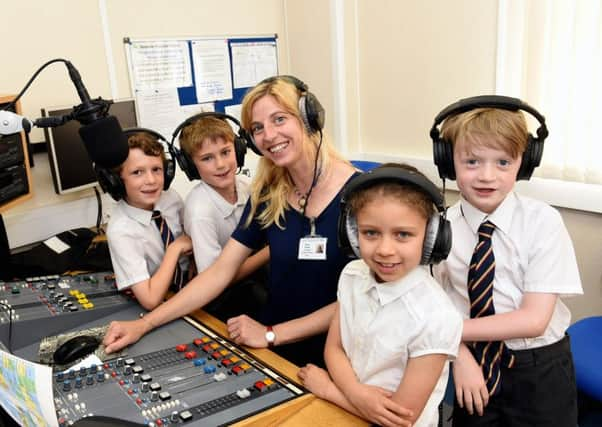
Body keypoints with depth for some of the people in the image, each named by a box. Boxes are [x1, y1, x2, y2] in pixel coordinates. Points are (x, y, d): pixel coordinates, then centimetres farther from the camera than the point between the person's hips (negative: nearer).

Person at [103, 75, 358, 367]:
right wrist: (144, 324, -6)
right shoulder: (267, 194, 1)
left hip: (331, 355, -4)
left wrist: (271, 334, -16)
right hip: (275, 351, 5)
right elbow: (220, 271, 1)